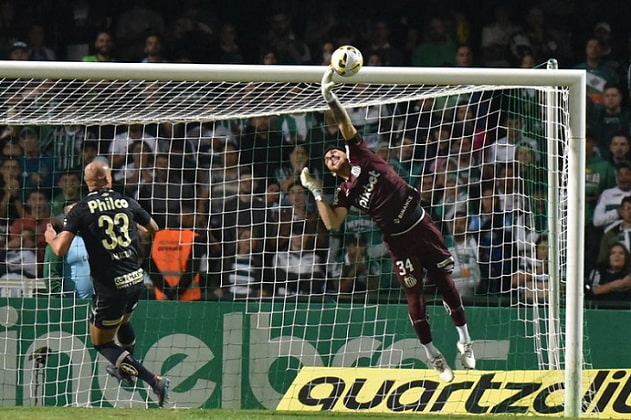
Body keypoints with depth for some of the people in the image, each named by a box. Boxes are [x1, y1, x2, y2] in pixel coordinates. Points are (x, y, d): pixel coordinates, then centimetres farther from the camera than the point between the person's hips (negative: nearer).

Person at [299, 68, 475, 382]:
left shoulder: (360, 156, 5)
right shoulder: (345, 193, 3)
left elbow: (345, 124, -6)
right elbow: (332, 224, -10)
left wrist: (330, 99, -19)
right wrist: (315, 192, -14)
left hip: (421, 224, 0)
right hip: (398, 241, 0)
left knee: (445, 282, 1)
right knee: (415, 295, 1)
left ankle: (464, 341, 10)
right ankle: (432, 354, 12)